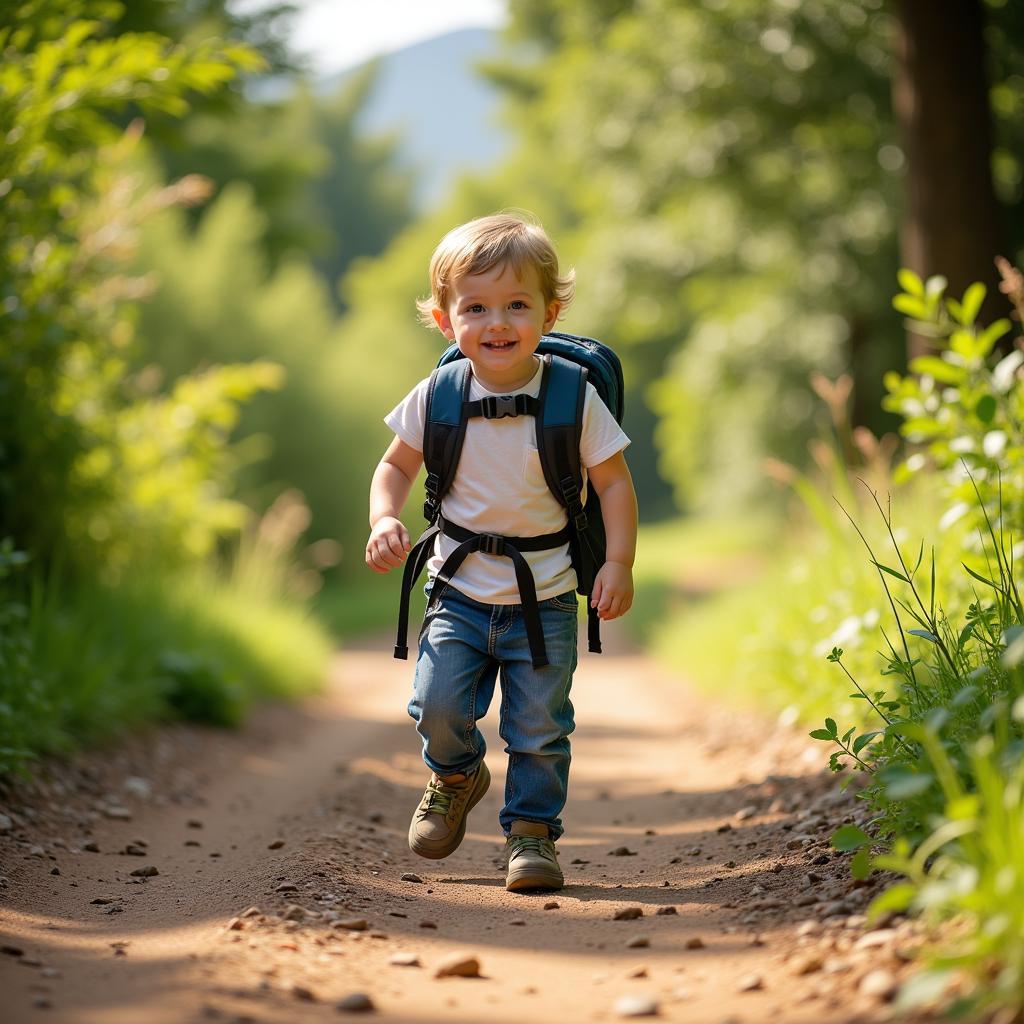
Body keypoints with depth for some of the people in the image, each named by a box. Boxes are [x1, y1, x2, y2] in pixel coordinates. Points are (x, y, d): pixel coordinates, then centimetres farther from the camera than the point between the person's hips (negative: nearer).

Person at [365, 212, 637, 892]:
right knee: (438, 706, -10)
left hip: (545, 601, -1)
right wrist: (385, 520, -8)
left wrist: (619, 564, -10)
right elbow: (397, 465, 10)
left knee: (540, 727, -1)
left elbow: (614, 481, -1)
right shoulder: (436, 398, -5)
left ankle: (531, 829, 20)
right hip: (459, 592, 1)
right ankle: (457, 775, 23)